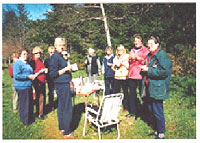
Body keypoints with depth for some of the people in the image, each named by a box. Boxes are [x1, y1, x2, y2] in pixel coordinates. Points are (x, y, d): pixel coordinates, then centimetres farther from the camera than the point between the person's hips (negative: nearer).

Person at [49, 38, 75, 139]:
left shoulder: (59, 56, 15)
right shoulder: (55, 57, -15)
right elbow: (52, 74, -19)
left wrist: (68, 69, 12)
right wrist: (66, 69, -19)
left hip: (62, 84, 10)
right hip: (62, 85, -10)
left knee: (61, 107, 17)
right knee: (67, 109, -4)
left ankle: (62, 128, 30)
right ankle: (67, 133, 6)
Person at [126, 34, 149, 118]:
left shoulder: (145, 50, 0)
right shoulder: (132, 50, 19)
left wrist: (138, 57, -16)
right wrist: (129, 58, 3)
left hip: (141, 75, -6)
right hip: (132, 75, 6)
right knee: (132, 93, 10)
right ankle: (133, 111, 21)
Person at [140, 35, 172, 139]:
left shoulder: (162, 55, -13)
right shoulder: (149, 55, 16)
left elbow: (164, 71, -23)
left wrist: (148, 70, -19)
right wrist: (144, 68, 9)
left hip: (157, 89, -9)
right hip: (149, 88, 9)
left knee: (157, 112, 0)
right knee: (151, 110, 17)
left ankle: (161, 134, 17)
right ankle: (156, 130, 33)